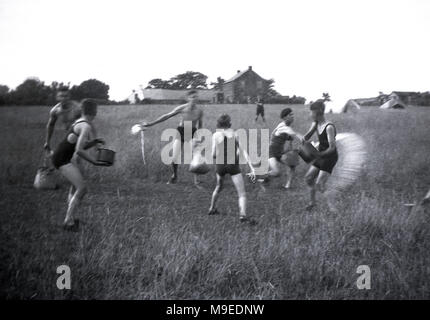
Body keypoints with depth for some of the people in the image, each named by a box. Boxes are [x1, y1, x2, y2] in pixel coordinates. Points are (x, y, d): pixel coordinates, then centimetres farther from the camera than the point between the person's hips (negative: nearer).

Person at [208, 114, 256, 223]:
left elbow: (214, 155, -1)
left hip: (220, 165, 2)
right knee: (242, 194, -3)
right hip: (233, 165, -2)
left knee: (218, 187, 30)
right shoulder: (234, 134, 2)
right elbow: (243, 152, -5)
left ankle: (212, 209, 42)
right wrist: (252, 169, -7)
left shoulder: (215, 135, 2)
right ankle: (242, 215, -24)